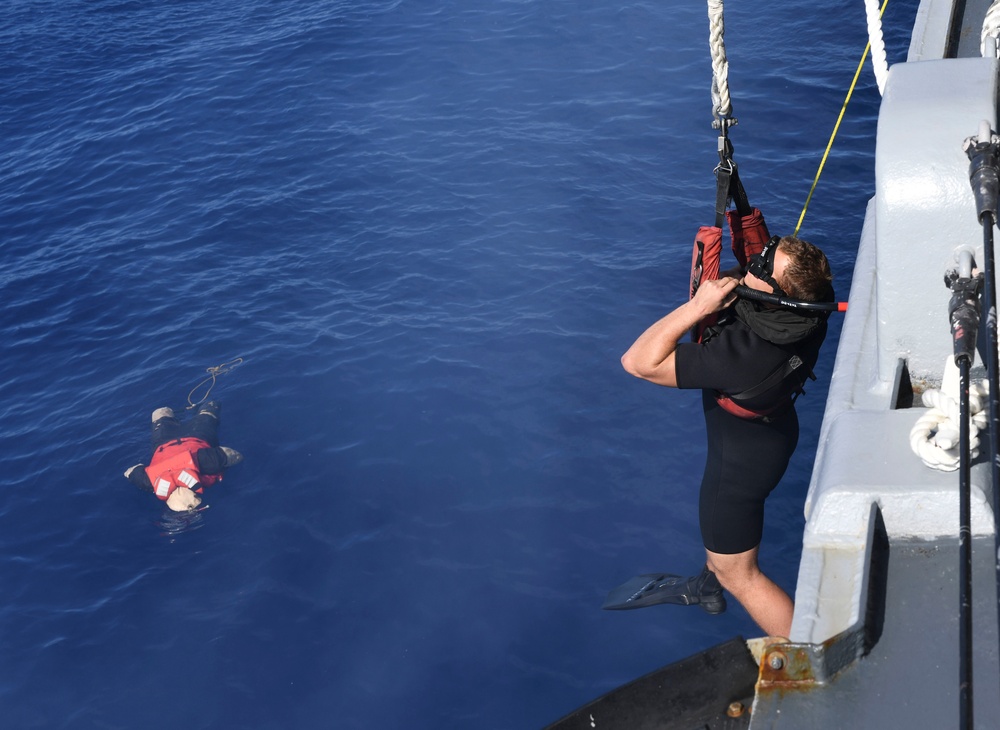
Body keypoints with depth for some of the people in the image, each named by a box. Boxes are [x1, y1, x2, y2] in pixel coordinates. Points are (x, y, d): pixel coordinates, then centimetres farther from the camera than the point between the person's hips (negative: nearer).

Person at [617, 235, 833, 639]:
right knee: (725, 504, 36)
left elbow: (638, 362, -37)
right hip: (774, 422, 8)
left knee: (736, 572, 13)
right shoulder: (812, 298, -24)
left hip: (743, 452, -8)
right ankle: (707, 587, 64)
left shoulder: (743, 353, -44)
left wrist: (698, 306, -37)